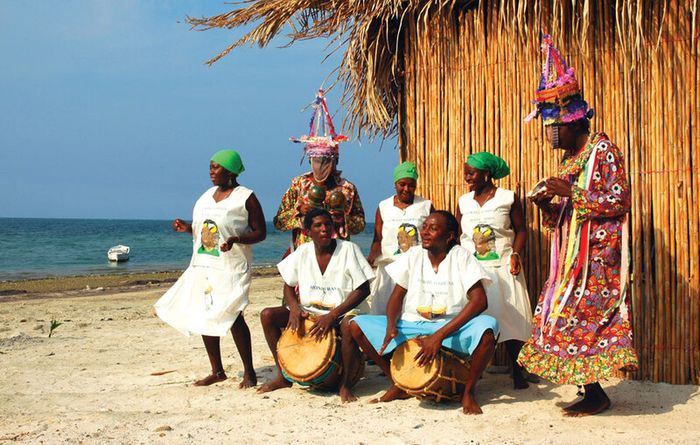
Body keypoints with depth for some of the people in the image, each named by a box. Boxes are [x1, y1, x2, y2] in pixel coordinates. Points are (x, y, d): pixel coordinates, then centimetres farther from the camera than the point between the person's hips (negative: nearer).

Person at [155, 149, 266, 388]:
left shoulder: (245, 197, -6)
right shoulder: (207, 195, 15)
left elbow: (260, 232, -6)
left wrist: (236, 239, -23)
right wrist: (188, 228, 5)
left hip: (230, 268, -7)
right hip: (202, 266, 7)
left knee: (232, 317, -12)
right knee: (204, 317, 7)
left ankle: (249, 372, 1)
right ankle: (217, 371, 19)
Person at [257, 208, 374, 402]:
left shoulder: (348, 249, -10)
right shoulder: (303, 252, 2)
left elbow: (363, 289, -14)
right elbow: (288, 285, 10)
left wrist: (332, 315, -25)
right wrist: (294, 308, -14)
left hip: (341, 312, -5)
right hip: (308, 312, 5)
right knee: (267, 315, -13)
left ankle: (346, 384, -18)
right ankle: (283, 375, -1)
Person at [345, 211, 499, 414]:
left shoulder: (461, 257, -8)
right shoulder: (413, 255, 2)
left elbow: (479, 301, -19)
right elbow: (397, 295, 5)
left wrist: (439, 335, -27)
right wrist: (391, 325, -19)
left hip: (451, 328, -3)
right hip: (411, 325, 4)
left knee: (487, 328, -35)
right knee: (357, 326, -12)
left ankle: (468, 392, -10)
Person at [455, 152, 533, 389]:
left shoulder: (508, 198, 0)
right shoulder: (463, 202, 10)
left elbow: (520, 229, 1)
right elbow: (458, 235, 14)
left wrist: (515, 254, -14)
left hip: (502, 268, -3)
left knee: (510, 317, -7)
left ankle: (517, 372, 0)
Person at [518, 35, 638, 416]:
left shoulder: (602, 150, -9)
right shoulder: (571, 157, 16)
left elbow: (618, 200, -16)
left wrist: (571, 192, -19)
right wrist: (548, 204, 1)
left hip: (596, 253, -9)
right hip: (572, 254, 9)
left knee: (582, 316, -11)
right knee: (564, 313, 7)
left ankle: (594, 392, -4)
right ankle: (591, 390, 14)